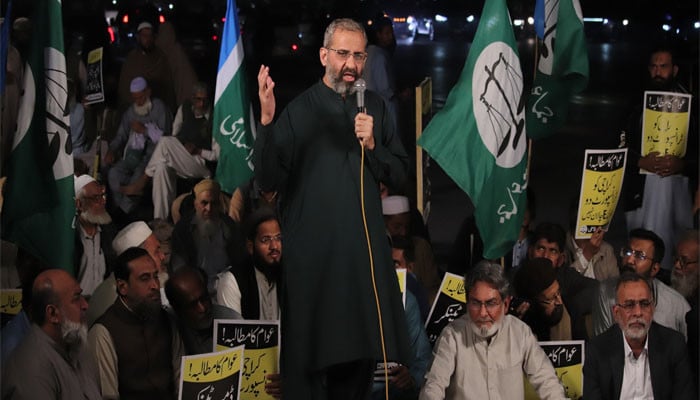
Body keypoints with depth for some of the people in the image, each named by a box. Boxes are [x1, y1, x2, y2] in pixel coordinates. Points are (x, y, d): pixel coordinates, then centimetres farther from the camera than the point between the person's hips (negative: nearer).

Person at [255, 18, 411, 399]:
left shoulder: (375, 107, 8)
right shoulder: (300, 110, -4)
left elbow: (398, 174, 7)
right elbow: (270, 180, -13)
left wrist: (371, 145, -10)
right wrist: (266, 122, -25)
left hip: (365, 250, 4)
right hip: (312, 253, -4)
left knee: (362, 353, 10)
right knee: (309, 356, 1)